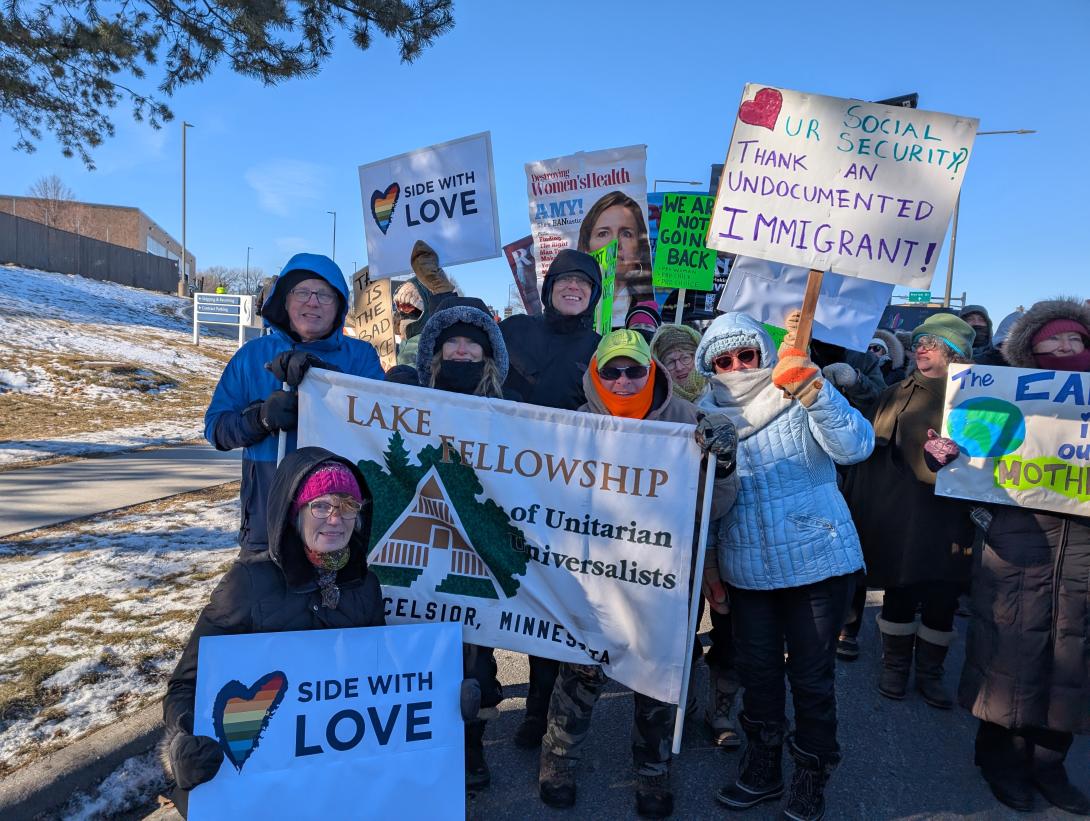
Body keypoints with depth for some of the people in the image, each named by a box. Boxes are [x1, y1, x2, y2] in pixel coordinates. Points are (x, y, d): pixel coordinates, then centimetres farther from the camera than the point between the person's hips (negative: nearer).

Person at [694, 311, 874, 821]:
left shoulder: (802, 400, -7)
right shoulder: (708, 414, 2)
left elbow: (855, 446, -23)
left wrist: (811, 387, -35)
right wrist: (705, 559, 11)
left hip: (818, 563, -3)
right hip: (747, 571, 3)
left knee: (812, 677, 9)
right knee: (758, 674, 15)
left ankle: (811, 777, 32)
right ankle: (762, 769, 36)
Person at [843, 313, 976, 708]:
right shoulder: (897, 396, 7)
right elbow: (871, 452, 5)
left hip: (951, 516, -1)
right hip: (900, 515, 1)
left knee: (942, 599, 8)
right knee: (900, 592, 11)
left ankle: (930, 673, 28)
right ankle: (895, 666, 29)